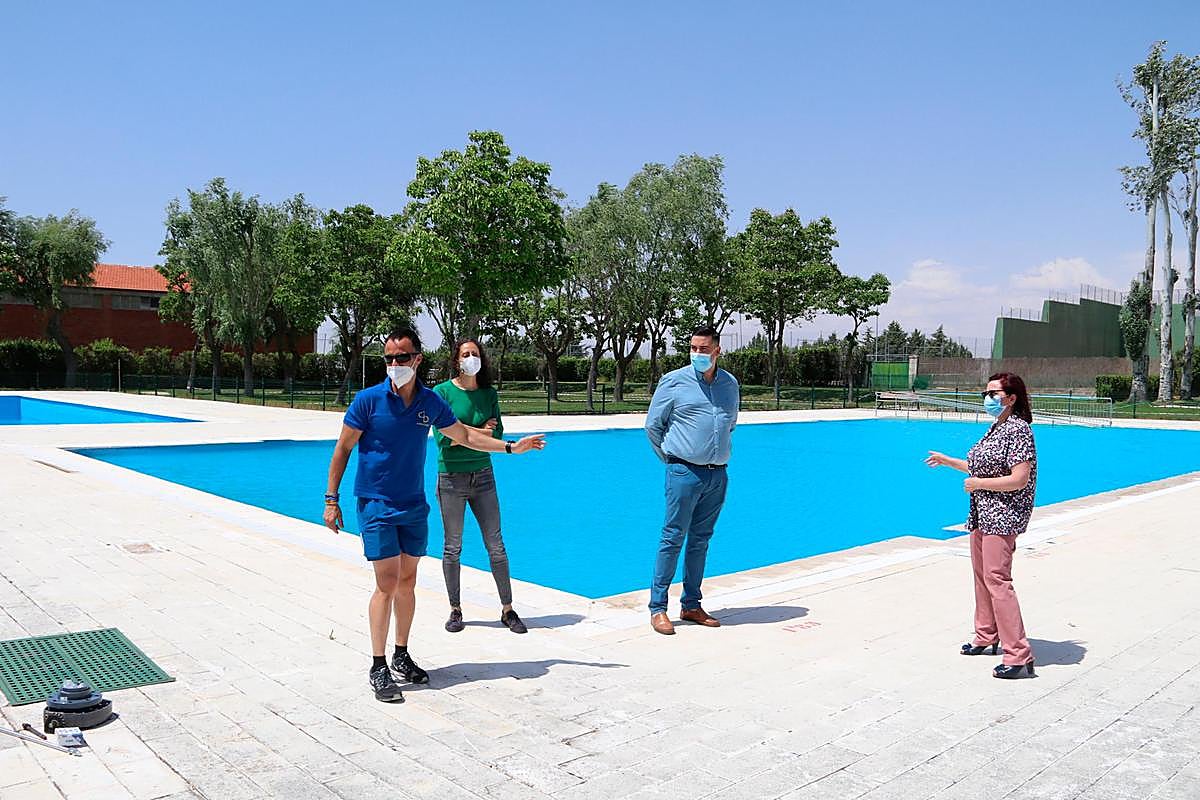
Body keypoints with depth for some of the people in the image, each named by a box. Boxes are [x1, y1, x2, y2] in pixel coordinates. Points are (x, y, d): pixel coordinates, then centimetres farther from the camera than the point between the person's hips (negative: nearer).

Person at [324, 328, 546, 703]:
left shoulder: (431, 402, 2)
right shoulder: (368, 400, -9)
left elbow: (464, 436, 16)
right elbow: (342, 449, -3)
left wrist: (512, 447, 14)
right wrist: (331, 499, -6)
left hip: (414, 506, 4)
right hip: (376, 504, -4)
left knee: (407, 582, 10)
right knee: (387, 583, -9)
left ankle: (401, 654, 25)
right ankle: (378, 667, 1)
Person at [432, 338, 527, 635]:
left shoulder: (489, 393, 6)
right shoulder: (442, 392, -5)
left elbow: (497, 434, 0)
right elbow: (443, 438, -14)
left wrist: (463, 433, -15)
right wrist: (479, 432, -10)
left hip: (483, 476, 3)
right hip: (451, 478, -2)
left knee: (496, 546, 3)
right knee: (453, 548, 7)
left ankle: (508, 610, 13)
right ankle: (455, 610, 21)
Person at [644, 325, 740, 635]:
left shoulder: (730, 384, 10)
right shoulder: (673, 381, -3)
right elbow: (653, 425, 3)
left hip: (718, 475, 5)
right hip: (684, 472, -5)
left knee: (700, 541, 11)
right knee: (673, 539, -4)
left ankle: (691, 606, 21)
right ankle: (658, 608, 4)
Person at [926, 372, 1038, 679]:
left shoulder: (1018, 429, -16)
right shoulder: (995, 428, 14)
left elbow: (1019, 480, -23)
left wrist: (977, 484, -16)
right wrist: (947, 461, 23)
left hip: (1002, 516, -10)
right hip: (983, 514, 10)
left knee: (996, 578, -13)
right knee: (981, 575, 17)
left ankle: (1019, 657, -10)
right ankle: (987, 637, 32)